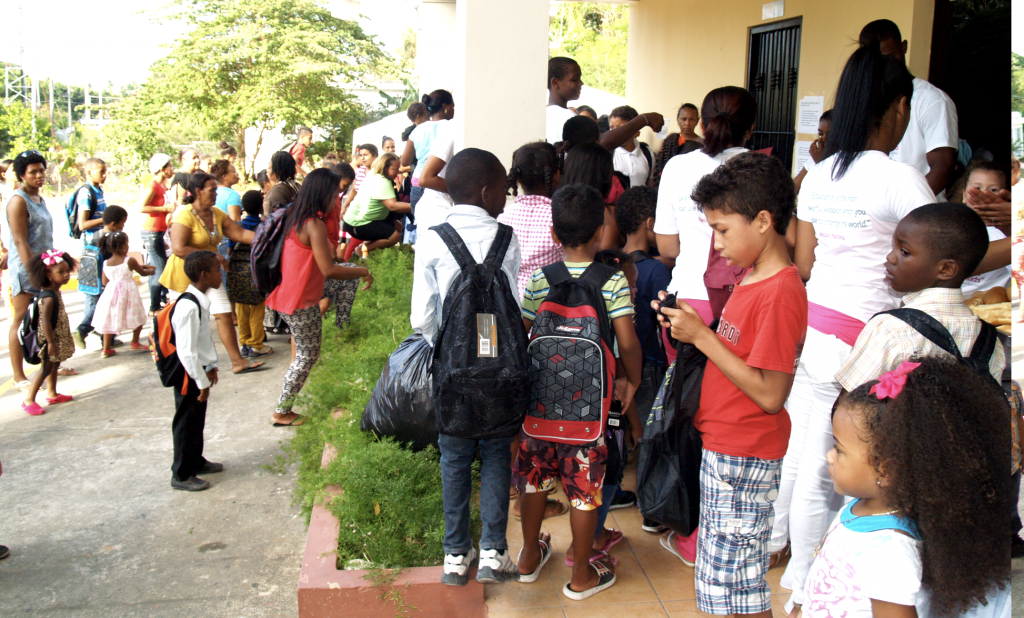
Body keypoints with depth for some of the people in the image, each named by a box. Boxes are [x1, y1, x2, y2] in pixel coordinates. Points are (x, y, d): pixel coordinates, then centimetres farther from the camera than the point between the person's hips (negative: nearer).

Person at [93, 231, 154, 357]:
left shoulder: (106, 263, 1)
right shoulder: (130, 261, -11)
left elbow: (104, 282, 9)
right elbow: (143, 273, 3)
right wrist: (151, 271, 25)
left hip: (111, 293, 4)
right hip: (128, 293, -4)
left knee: (109, 321, 10)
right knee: (138, 317, 16)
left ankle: (106, 349, 9)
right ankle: (135, 342, 26)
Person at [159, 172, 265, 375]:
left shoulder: (217, 214, 3)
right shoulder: (185, 216, -20)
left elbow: (240, 233, 1)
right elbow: (179, 249, -28)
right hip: (184, 274, -6)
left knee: (224, 314, -2)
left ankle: (237, 361, 2)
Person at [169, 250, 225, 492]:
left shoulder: (202, 300, 4)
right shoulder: (188, 307, -27)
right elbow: (186, 351, -27)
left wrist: (210, 367, 16)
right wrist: (202, 382, -21)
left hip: (200, 370, 9)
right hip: (188, 375, -9)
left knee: (197, 420, 23)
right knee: (187, 424, 5)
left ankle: (196, 461, 40)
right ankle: (181, 475, 19)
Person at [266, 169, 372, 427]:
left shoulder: (294, 217, 6)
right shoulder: (314, 225, -21)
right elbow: (329, 270, -27)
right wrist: (364, 272, -13)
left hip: (285, 295, 9)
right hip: (301, 302, -9)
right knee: (308, 355, 5)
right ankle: (282, 413, 12)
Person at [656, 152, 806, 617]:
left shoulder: (780, 293, -20)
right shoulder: (752, 278, 10)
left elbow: (769, 394, -23)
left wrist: (702, 337, -20)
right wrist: (691, 327, -1)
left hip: (744, 458, -9)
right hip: (722, 444, 9)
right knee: (722, 579, 20)